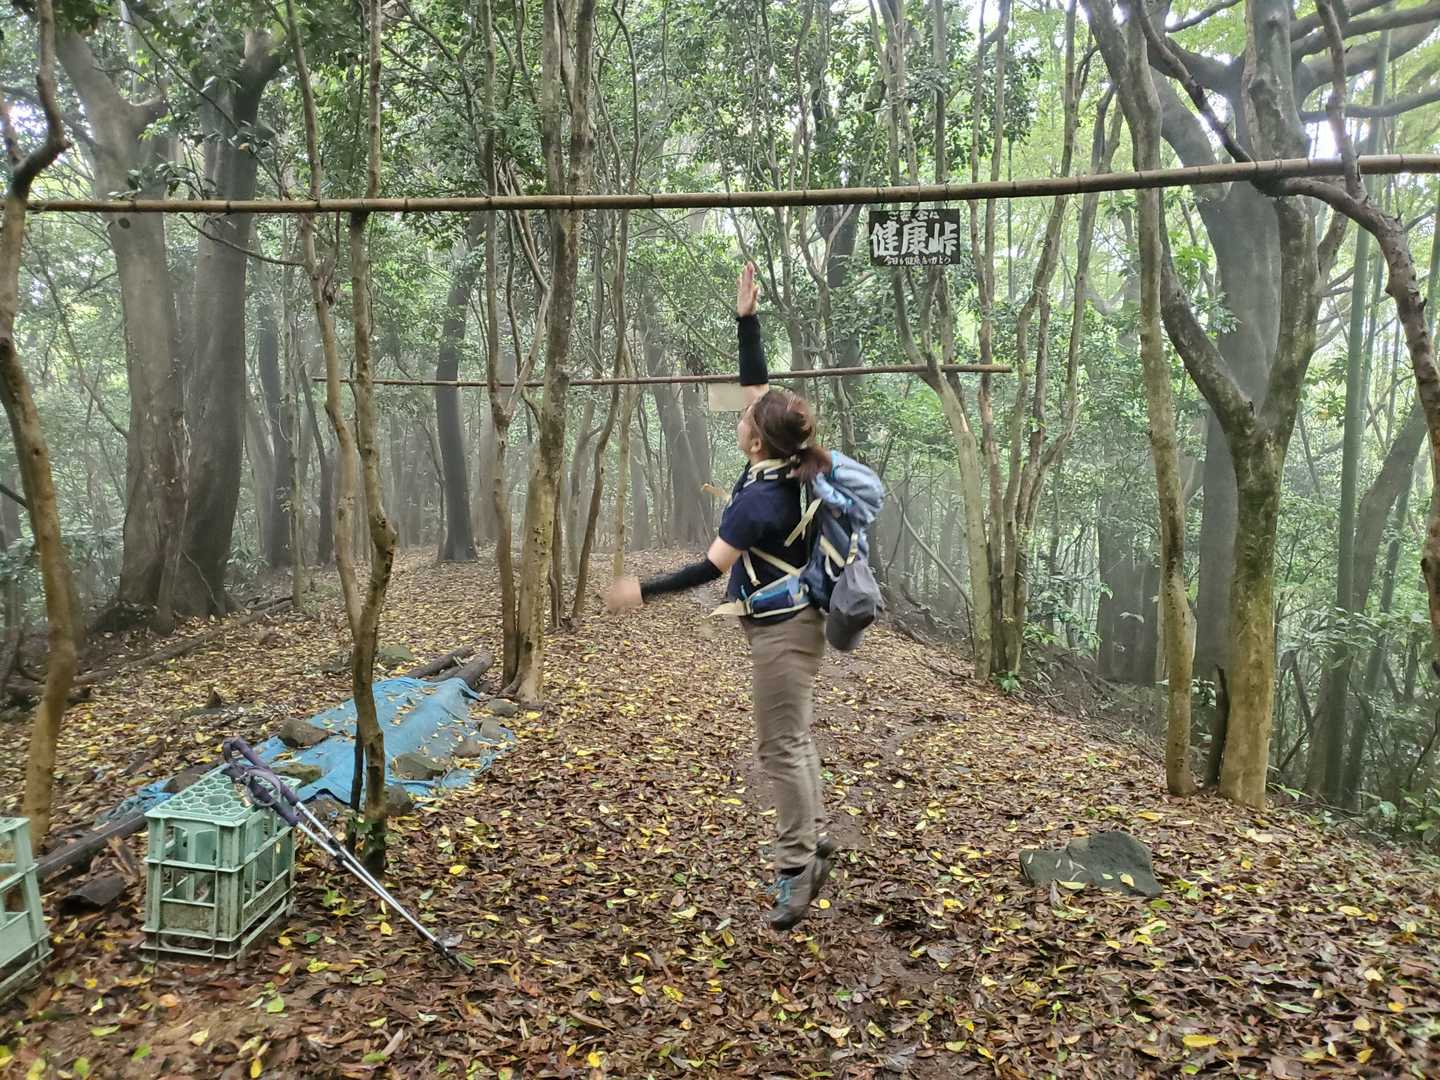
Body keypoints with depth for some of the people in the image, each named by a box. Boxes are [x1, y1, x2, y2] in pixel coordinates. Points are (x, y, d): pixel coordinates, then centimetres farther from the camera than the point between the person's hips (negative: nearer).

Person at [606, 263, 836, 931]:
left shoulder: (760, 499, -24)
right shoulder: (784, 465, -1)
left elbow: (712, 568, -19)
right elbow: (757, 382, 8)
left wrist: (644, 591, -13)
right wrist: (746, 318, 6)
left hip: (783, 631, -9)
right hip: (791, 623, 9)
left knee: (781, 747, 0)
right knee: (794, 740, 18)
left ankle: (796, 871, 11)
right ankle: (812, 846, 30)